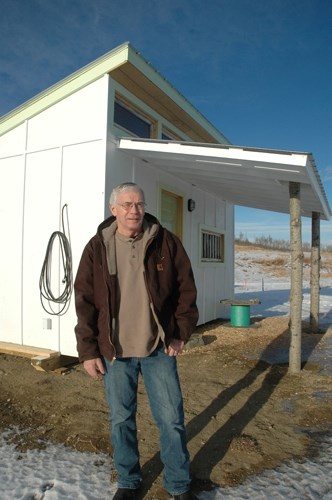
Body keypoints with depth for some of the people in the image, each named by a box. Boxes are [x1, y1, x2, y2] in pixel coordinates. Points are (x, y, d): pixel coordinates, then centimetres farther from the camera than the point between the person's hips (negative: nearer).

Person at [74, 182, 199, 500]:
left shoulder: (166, 242, -4)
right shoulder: (97, 247, -2)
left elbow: (186, 289, 1)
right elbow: (85, 302, -1)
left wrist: (181, 333, -4)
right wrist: (88, 351, -3)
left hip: (159, 348, 0)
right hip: (114, 351, 1)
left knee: (171, 418, 10)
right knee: (121, 420, 16)